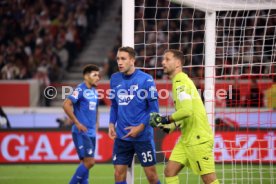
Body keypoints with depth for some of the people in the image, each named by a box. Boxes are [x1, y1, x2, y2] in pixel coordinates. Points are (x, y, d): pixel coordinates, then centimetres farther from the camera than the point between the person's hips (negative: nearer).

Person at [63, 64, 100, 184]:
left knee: (86, 162, 9)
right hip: (81, 132, -8)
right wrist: (77, 123, -19)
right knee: (89, 161, -13)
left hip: (91, 133, 8)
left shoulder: (94, 91, 13)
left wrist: (96, 124, 16)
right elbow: (66, 105, -21)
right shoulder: (80, 90, -11)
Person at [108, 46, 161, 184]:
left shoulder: (146, 79, -9)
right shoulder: (115, 79, 5)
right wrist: (112, 124, 2)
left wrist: (141, 127, -15)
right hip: (121, 136, 4)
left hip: (143, 136, -4)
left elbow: (153, 108, -6)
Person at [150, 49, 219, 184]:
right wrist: (170, 127, 14)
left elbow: (187, 110, -28)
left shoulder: (181, 82, -15)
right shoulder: (179, 81, 15)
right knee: (169, 171, 3)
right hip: (186, 139, 10)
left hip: (198, 138, -10)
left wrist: (166, 119, -16)